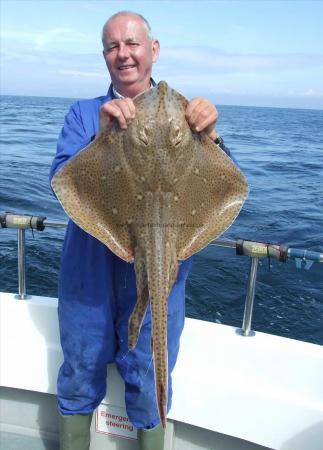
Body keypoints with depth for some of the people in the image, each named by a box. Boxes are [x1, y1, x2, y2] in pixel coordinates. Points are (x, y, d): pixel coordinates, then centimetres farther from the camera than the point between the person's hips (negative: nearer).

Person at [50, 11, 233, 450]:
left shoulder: (181, 115, 2)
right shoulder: (85, 113, 4)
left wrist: (209, 137, -25)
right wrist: (102, 135, -23)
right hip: (90, 271, 1)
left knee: (149, 385, 14)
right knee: (80, 374, 18)